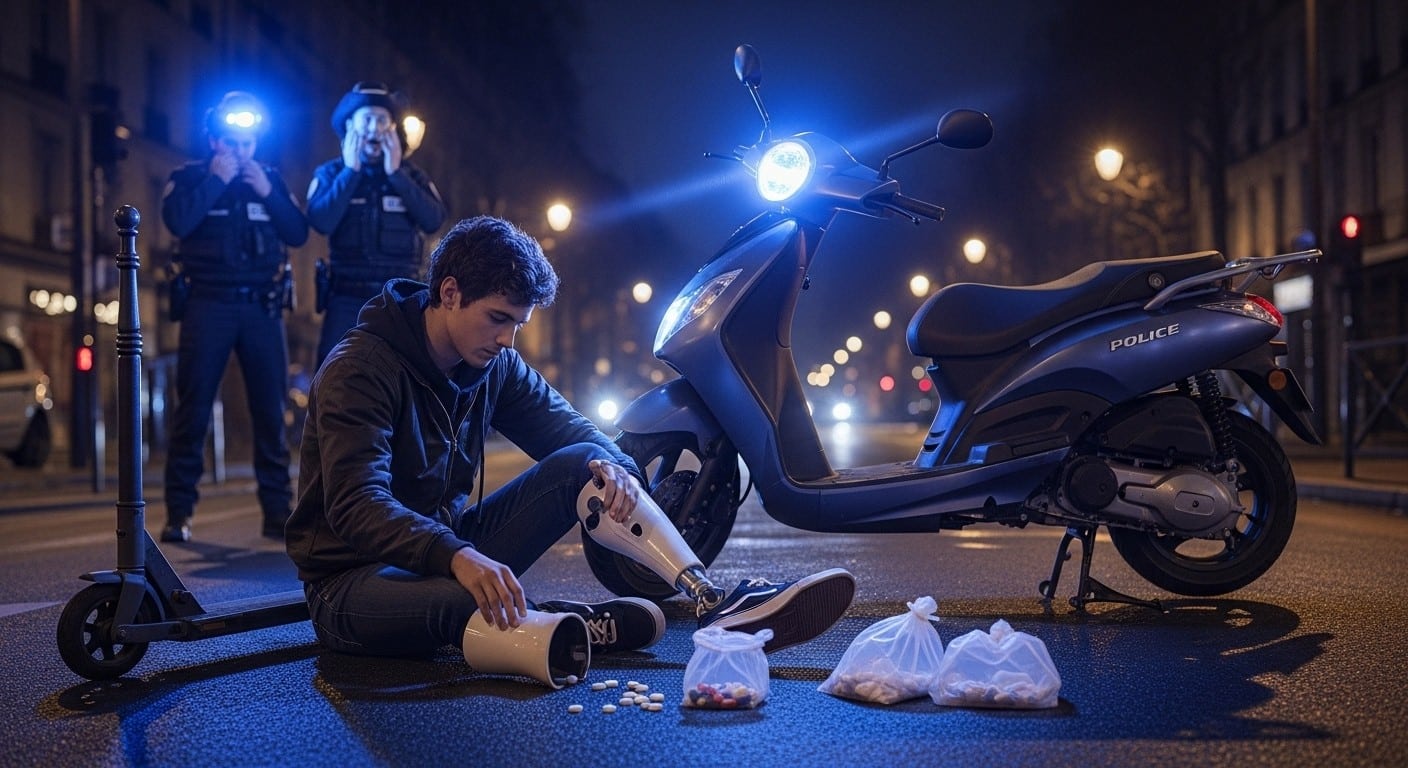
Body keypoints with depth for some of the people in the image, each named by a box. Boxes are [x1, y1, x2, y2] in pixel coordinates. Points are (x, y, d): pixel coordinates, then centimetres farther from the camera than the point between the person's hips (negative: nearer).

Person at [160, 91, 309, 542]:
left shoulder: (270, 179, 14)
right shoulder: (189, 177, 7)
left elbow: (298, 233, 4)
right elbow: (178, 221, -13)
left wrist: (267, 193, -6)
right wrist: (216, 180, -10)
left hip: (262, 306, 2)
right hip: (208, 303, -2)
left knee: (271, 411, 0)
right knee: (194, 409, -3)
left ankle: (278, 510, 5)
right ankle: (178, 513, 2)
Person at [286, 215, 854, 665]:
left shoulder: (494, 365, 3)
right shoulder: (359, 369, -19)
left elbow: (568, 428, 3)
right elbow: (356, 507, -31)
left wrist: (612, 464, -23)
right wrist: (456, 557, -48)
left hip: (450, 546, 7)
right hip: (354, 581, -6)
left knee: (581, 464, -13)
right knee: (456, 599, -44)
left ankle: (713, 602, -23)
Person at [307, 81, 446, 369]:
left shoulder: (410, 175, 8)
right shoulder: (330, 173, 4)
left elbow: (434, 220, -10)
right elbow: (321, 221, -14)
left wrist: (396, 173, -12)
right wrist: (350, 171, -11)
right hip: (347, 299, -1)